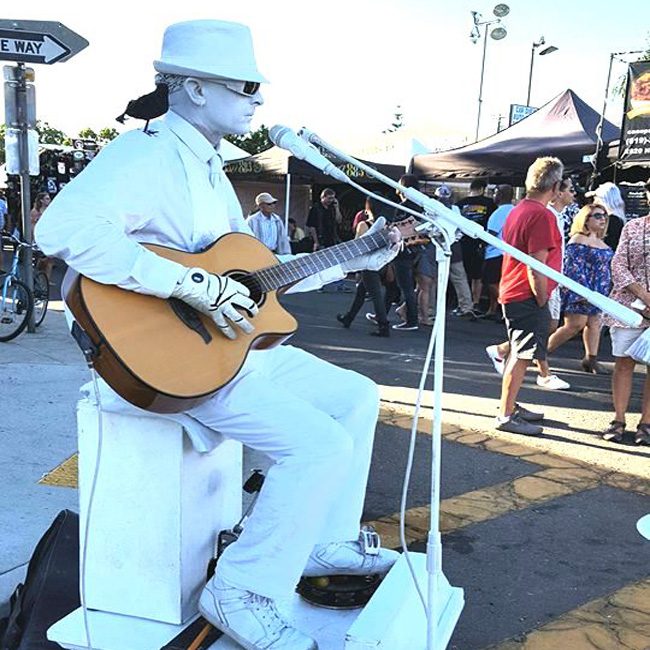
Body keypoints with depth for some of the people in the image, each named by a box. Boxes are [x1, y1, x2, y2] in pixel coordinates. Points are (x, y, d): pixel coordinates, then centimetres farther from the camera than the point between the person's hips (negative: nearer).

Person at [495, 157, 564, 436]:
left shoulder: (517, 211, 12)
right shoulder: (541, 215, -18)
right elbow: (536, 266, -22)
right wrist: (542, 300, -13)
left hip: (512, 293, 10)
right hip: (528, 298, -10)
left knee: (518, 353, 18)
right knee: (521, 356, -4)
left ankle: (510, 406, 28)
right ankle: (506, 415, 2)